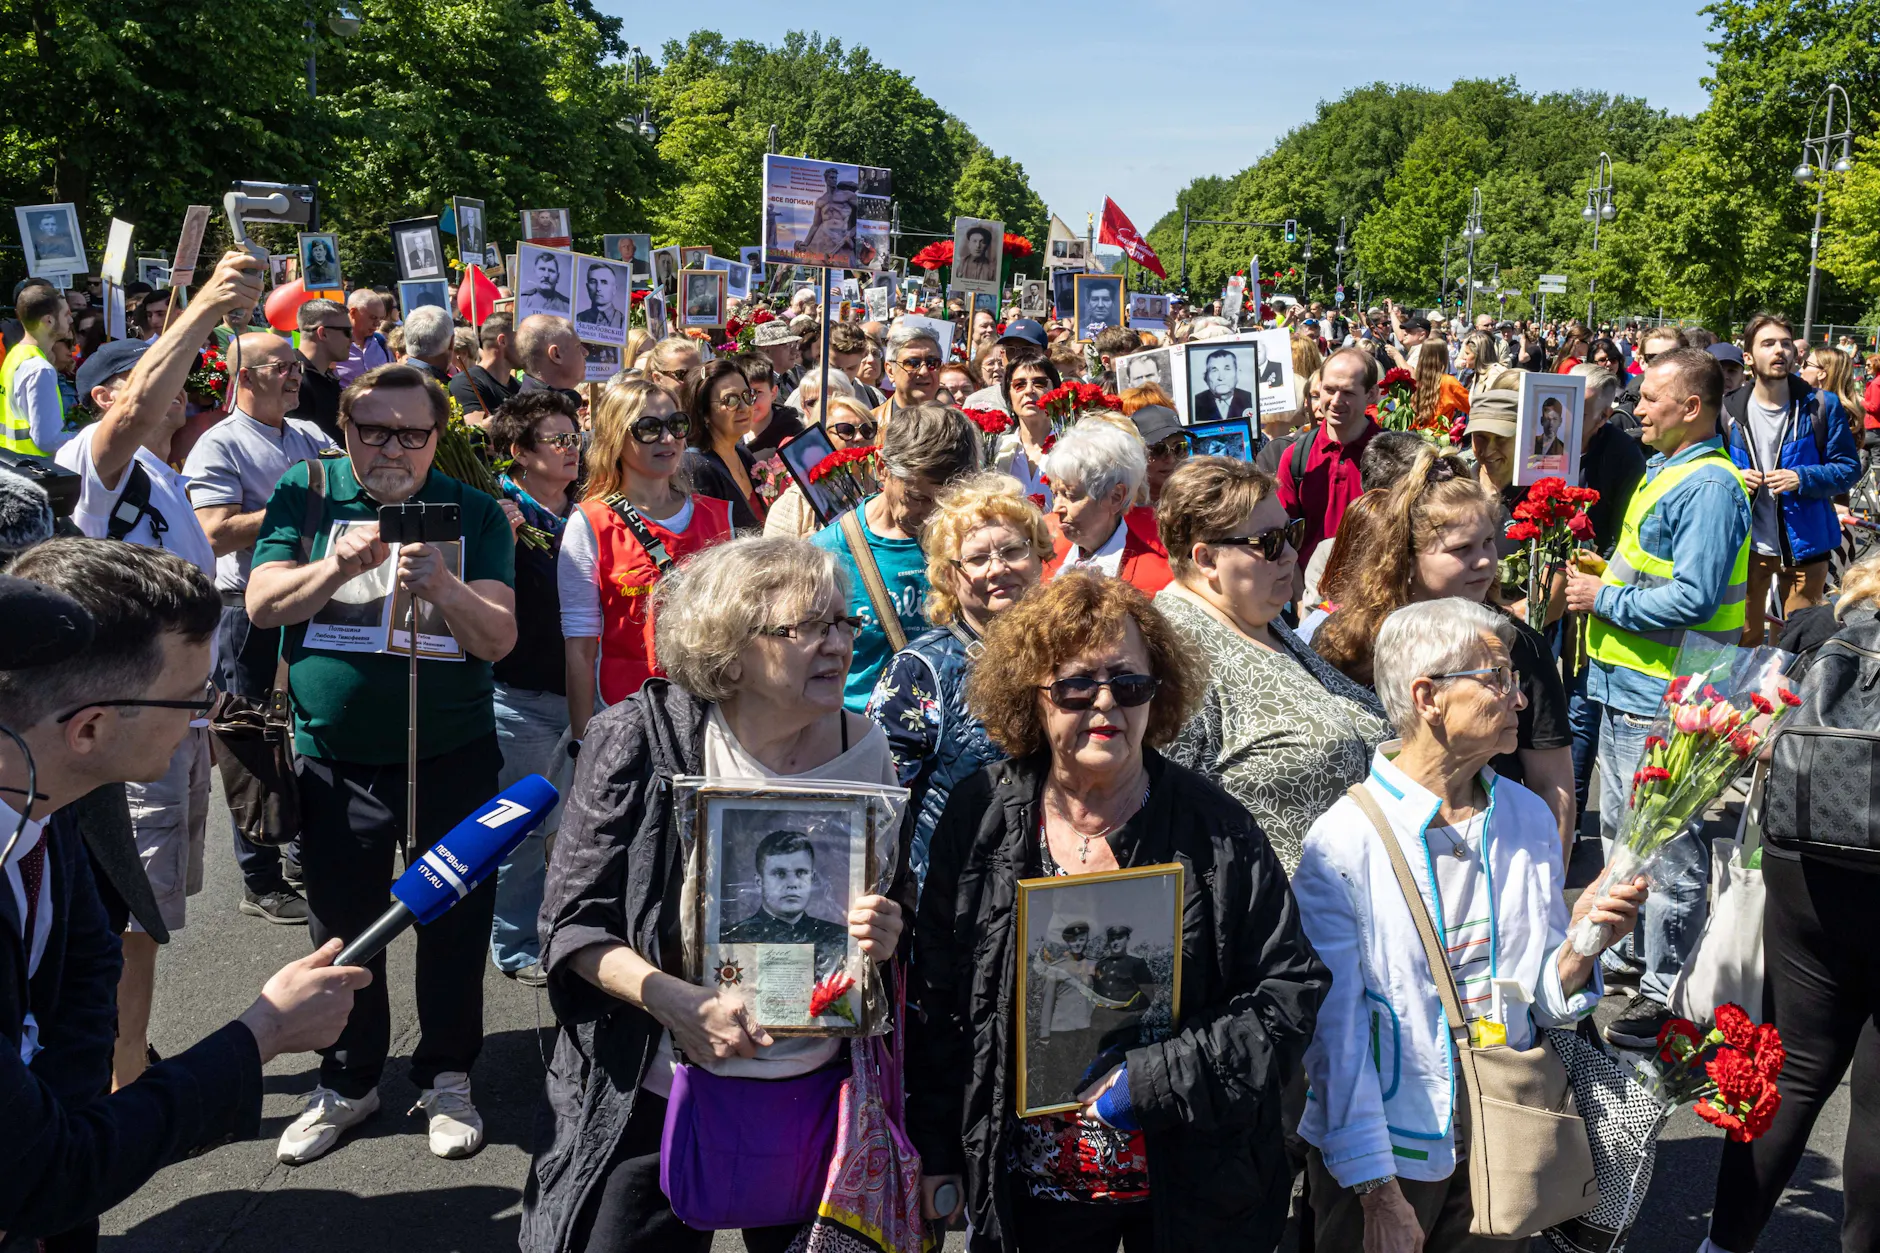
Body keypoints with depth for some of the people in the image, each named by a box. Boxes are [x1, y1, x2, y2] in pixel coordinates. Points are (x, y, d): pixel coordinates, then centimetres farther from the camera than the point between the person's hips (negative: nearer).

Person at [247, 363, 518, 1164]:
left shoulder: (474, 513, -3)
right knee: (342, 929, 13)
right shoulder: (306, 495, 0)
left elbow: (498, 637, -10)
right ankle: (347, 1082, 31)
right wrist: (338, 566, -26)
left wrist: (442, 586, -29)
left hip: (453, 757, -1)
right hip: (336, 758, 1)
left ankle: (446, 1077, 27)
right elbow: (262, 605, -9)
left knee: (455, 922, 8)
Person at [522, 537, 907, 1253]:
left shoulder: (864, 749, -4)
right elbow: (572, 922, -11)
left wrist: (885, 933, -12)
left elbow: (898, 898, 11)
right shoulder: (639, 739, -13)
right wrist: (676, 1003, -25)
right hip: (657, 1099, -3)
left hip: (818, 1090, 3)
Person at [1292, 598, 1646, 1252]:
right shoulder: (1343, 841, -17)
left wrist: (1580, 942, -16)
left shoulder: (1529, 818, 0)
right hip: (1380, 1152, -4)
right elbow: (1336, 1032, -15)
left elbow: (1543, 1002, 5)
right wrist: (1379, 1195, -16)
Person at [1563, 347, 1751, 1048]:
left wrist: (1606, 600, -16)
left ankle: (1668, 990, 9)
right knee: (1620, 832, 21)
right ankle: (1626, 953, 36)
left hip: (1663, 700, -11)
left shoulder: (1709, 486, -18)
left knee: (1667, 847, -1)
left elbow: (1693, 598, -25)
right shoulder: (1662, 470, 14)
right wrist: (1601, 580, 8)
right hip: (1627, 684, 11)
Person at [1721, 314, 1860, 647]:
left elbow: (1849, 467, -2)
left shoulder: (1821, 405, -5)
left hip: (1804, 543, -1)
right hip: (1745, 542, 1)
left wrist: (1803, 478, -19)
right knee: (1743, 641, 13)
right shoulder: (1729, 409, -2)